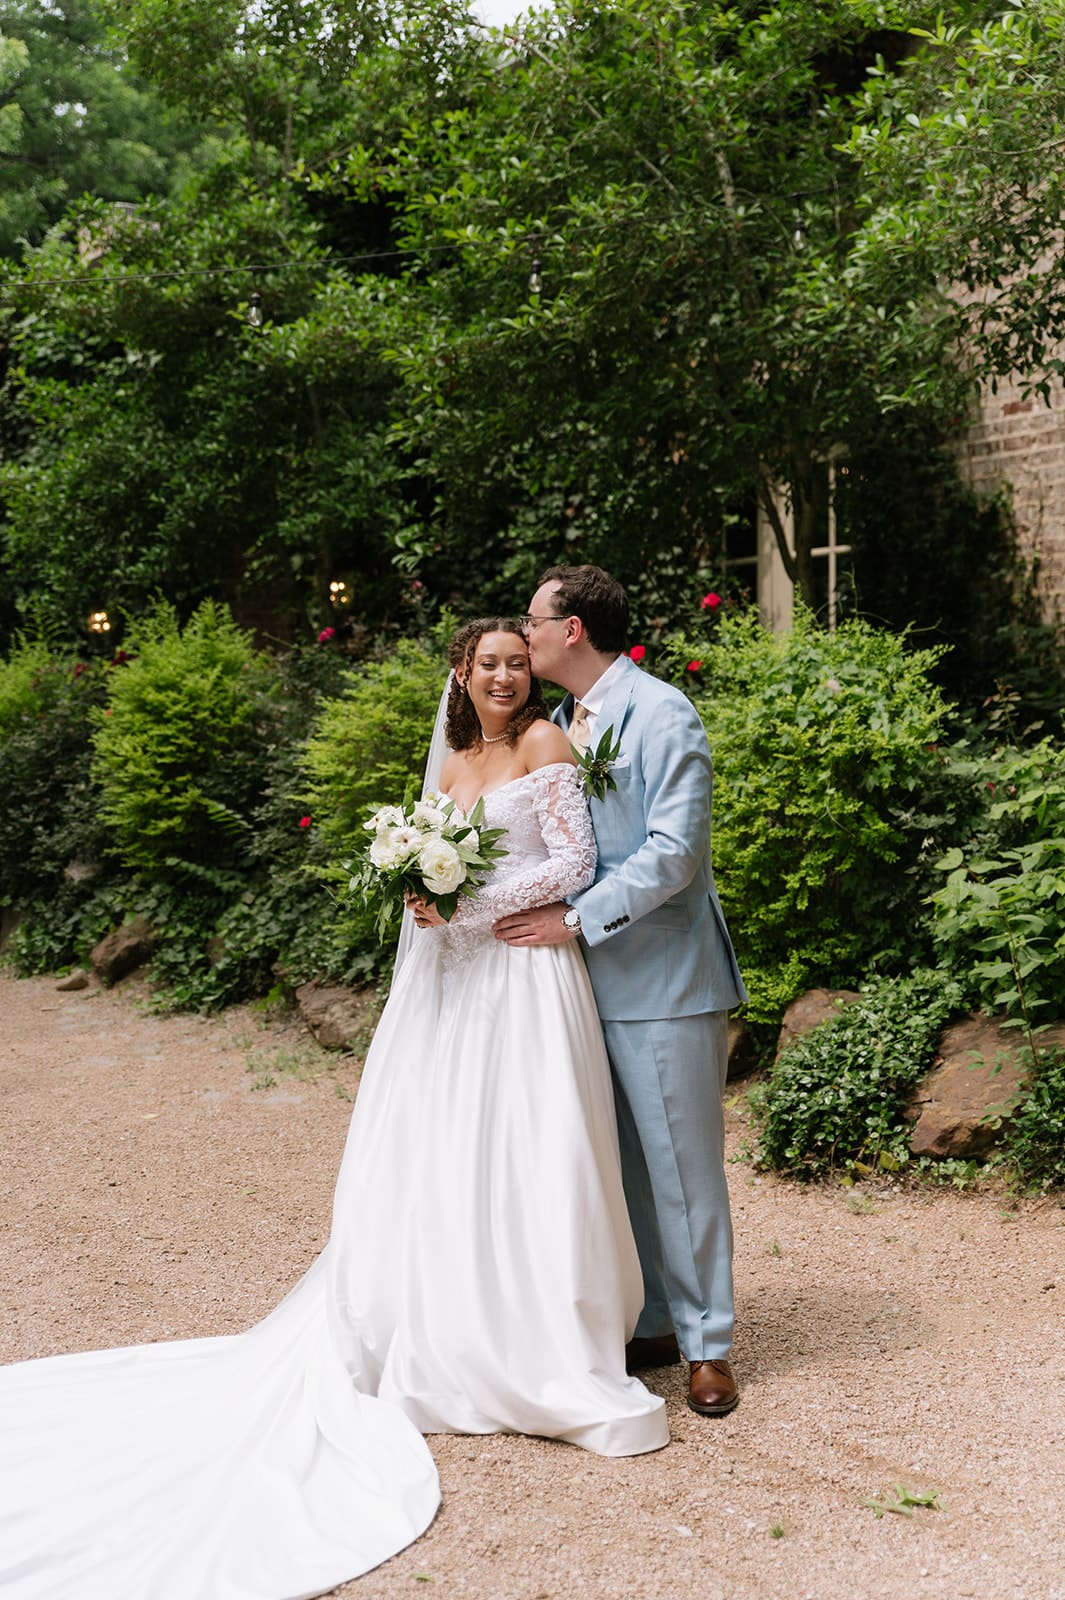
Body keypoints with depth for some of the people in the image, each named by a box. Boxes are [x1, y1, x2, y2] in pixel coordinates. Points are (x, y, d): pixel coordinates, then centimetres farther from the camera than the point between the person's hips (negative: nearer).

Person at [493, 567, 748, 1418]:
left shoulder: (662, 715, -11)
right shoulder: (562, 721, 14)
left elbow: (674, 851, -18)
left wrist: (576, 918, -18)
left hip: (662, 976, -8)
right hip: (590, 974, 8)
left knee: (682, 1163, 1)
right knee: (618, 1163, 14)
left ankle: (707, 1345, 14)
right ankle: (651, 1324, 28)